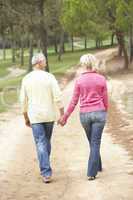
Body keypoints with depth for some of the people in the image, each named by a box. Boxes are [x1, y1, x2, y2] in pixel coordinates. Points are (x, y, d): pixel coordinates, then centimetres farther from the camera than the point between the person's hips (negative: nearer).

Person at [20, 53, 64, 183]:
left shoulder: (26, 79, -1)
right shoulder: (49, 77, -7)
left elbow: (23, 101, 3)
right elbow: (57, 98, -12)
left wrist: (26, 118, 15)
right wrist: (62, 115, -5)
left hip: (35, 117, 0)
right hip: (49, 115, 0)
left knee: (41, 144, -2)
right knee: (46, 141, 20)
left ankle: (46, 173, -10)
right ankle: (45, 167, 33)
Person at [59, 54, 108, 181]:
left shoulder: (79, 80, -4)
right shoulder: (101, 79, -2)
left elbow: (74, 101, -3)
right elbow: (105, 100, 3)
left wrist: (65, 116, 6)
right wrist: (105, 113, 20)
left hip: (84, 114, 1)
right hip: (99, 113, -1)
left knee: (92, 142, 20)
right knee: (95, 143, 3)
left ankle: (98, 166, 33)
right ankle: (92, 173, -1)